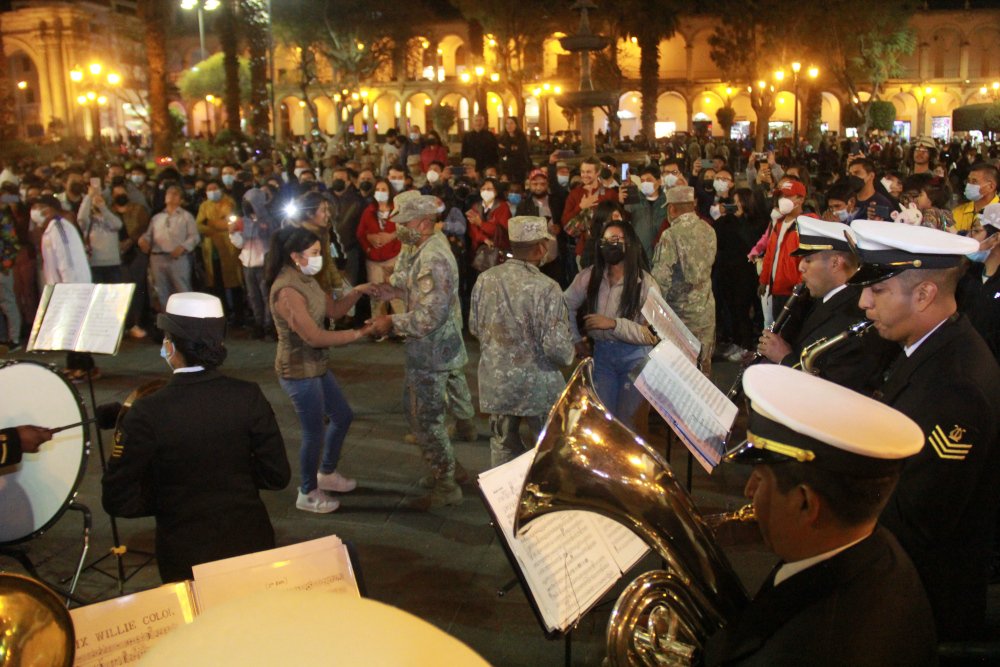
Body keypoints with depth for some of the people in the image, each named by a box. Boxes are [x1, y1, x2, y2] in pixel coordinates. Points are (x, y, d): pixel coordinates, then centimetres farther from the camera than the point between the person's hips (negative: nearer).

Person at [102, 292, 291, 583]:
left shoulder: (148, 413, -19)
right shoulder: (248, 397, -14)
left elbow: (118, 500, -13)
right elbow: (277, 476, -8)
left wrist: (170, 498, 2)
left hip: (186, 554, -2)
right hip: (250, 543, 2)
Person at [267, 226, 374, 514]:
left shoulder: (306, 280, 5)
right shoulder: (287, 290, -26)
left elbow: (335, 309, 11)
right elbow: (315, 337, -26)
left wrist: (356, 291, -6)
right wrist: (357, 334, -19)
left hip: (316, 366, 10)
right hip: (298, 371, -10)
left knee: (343, 416, 20)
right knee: (314, 431, 4)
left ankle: (326, 474, 39)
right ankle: (308, 494, 24)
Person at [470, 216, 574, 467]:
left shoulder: (485, 280, -7)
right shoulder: (546, 288, -22)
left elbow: (474, 327, 5)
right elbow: (558, 347, -22)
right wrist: (569, 353, 0)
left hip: (496, 383, 5)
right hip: (538, 386, -4)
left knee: (503, 446, 20)